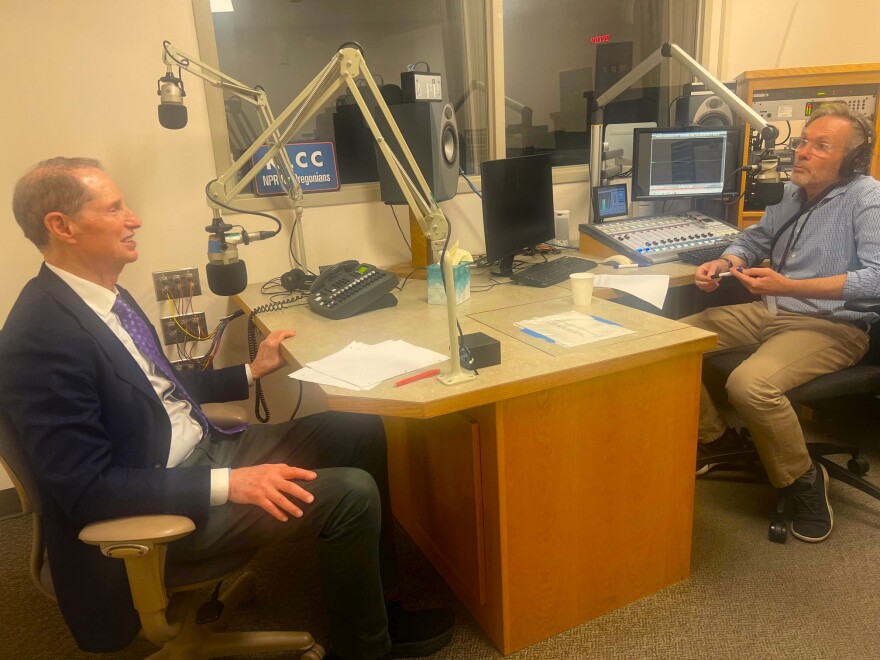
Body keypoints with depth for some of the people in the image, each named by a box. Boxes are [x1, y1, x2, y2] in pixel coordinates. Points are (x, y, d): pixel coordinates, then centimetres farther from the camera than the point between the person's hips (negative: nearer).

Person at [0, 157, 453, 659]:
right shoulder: (43, 336, -23)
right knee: (352, 494, -19)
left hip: (201, 449, 9)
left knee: (363, 433, 4)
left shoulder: (103, 296, 5)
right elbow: (87, 489, -23)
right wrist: (227, 484, -28)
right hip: (160, 505, -9)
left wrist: (252, 372, 11)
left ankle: (374, 592, 19)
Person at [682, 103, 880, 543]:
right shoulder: (789, 193, 10)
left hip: (833, 325, -7)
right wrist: (723, 264, -2)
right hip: (769, 312, 7)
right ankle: (715, 437, 12)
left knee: (750, 384, -34)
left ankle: (803, 481, -6)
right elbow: (754, 242, 21)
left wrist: (789, 287, -31)